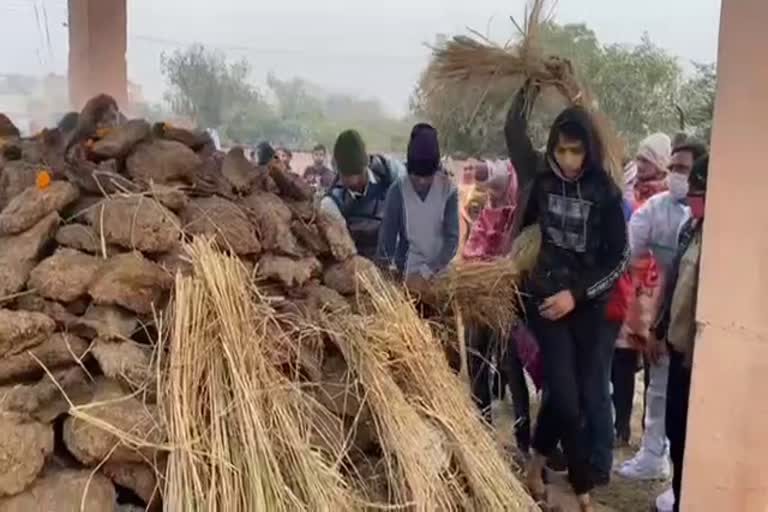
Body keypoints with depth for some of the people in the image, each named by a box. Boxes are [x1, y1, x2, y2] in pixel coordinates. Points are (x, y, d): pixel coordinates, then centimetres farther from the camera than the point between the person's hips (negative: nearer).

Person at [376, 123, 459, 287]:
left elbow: (452, 238, -13)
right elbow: (387, 236, -8)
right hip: (407, 272, -1)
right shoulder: (397, 191, -13)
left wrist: (426, 273, -22)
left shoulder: (448, 190, -11)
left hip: (440, 271, 1)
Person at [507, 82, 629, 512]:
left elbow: (620, 257, -6)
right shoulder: (543, 180, -3)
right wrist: (528, 91, 11)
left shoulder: (605, 192, -7)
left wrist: (576, 294, -12)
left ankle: (537, 465, 32)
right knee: (568, 399, -7)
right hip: (546, 297, 0)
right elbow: (515, 136, 13)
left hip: (589, 305, 1)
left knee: (570, 394, 9)